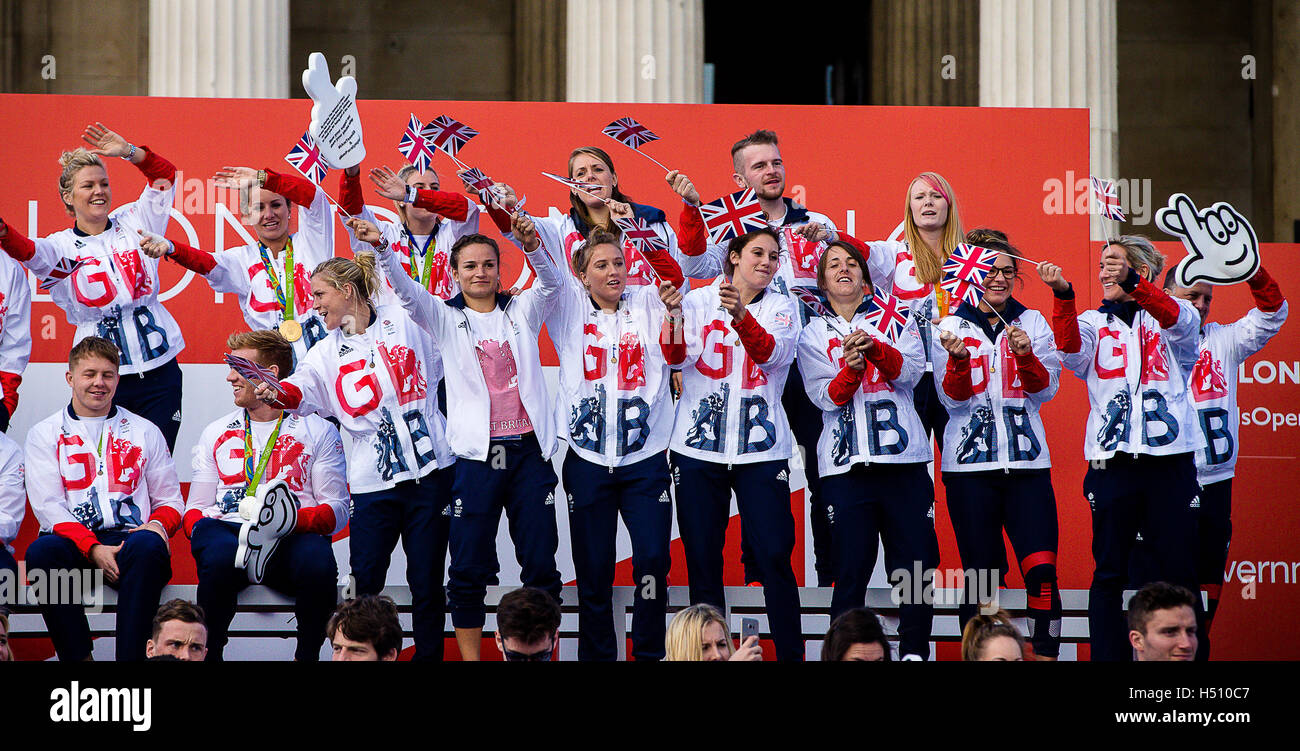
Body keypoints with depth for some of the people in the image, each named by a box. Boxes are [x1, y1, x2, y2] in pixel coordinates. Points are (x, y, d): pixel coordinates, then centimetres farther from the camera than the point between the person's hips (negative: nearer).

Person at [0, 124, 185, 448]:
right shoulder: (61, 246, 1)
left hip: (159, 370, 2)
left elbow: (165, 176, 7)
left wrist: (130, 152, -10)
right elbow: (27, 252, -19)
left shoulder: (132, 222, 9)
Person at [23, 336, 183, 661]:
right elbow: (48, 507, 3)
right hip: (73, 542, -1)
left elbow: (170, 501, 20)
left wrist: (158, 524, -6)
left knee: (149, 545, -36)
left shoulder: (144, 431, 21)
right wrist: (93, 548, -14)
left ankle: (130, 657, -39)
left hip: (128, 539, 1)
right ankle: (78, 658, -32)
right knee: (41, 551, -36)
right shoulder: (44, 435, 15)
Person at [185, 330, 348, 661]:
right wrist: (201, 527, -5)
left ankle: (307, 656, -22)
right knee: (221, 554, -38)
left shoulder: (319, 431, 16)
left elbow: (337, 510, 7)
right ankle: (206, 654, -25)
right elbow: (195, 508, 21)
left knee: (317, 560, -39)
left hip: (293, 536, -1)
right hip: (228, 531, 1)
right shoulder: (216, 433, 25)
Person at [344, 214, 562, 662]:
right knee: (469, 569, -3)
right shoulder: (445, 319, 8)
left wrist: (532, 246, -26)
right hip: (477, 454, -1)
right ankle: (470, 658, 6)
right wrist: (382, 249, -26)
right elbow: (406, 291, -7)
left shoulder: (521, 312, 12)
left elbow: (552, 285, -5)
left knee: (541, 565, 1)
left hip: (530, 449, 1)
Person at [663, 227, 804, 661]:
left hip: (760, 448, 0)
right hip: (698, 447, 0)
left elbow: (771, 355, -14)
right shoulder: (698, 300, 5)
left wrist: (741, 315, -32)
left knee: (774, 557, -7)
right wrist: (671, 317, -29)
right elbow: (679, 358, -10)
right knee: (702, 559, 3)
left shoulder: (780, 308, 6)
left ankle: (791, 654, -2)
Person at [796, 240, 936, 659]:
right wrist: (851, 367, -19)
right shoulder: (812, 333, 13)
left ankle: (915, 652, 4)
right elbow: (824, 397, 0)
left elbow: (911, 371, -2)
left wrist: (874, 349, -20)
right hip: (846, 464, -1)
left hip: (903, 458, 1)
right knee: (851, 570, -6)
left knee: (916, 564, -4)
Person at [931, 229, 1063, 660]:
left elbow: (1046, 389, 2)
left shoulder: (1032, 322, 10)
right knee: (982, 577, 0)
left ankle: (1046, 653, -6)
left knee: (1041, 570, -11)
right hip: (970, 466, -1)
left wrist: (1026, 355, -17)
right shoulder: (952, 326, 6)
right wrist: (958, 359, -21)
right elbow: (953, 399, -3)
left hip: (1027, 462, 1)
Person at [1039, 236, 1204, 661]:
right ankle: (1108, 656, 5)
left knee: (1177, 570, 0)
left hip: (1171, 460, -1)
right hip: (1112, 461, 1)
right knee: (1108, 572, 1)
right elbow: (1071, 348, -9)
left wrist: (1131, 282, -35)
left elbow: (1181, 320, -17)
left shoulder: (1170, 316, 9)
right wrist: (1062, 295, -29)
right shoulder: (1094, 323, 13)